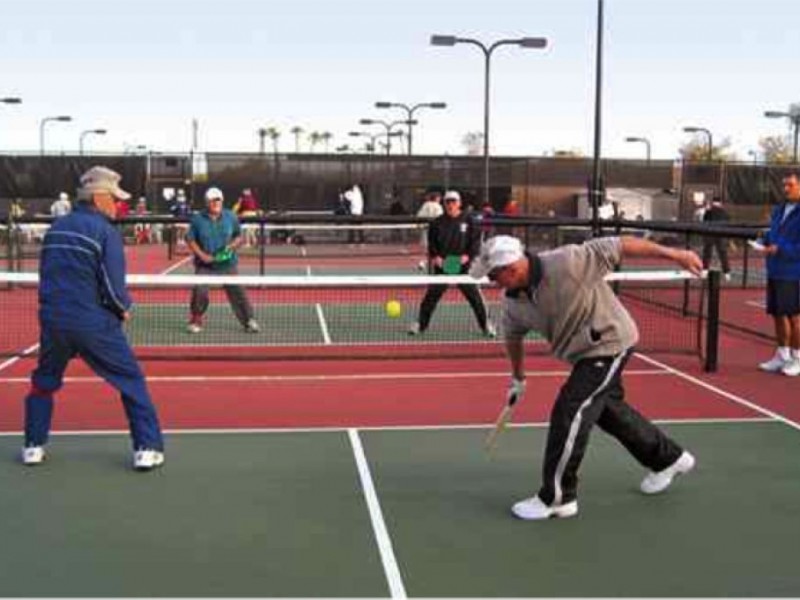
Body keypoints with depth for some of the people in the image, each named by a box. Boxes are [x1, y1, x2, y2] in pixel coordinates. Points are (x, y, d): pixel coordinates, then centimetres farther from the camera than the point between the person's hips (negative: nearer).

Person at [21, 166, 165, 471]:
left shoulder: (56, 228, 12)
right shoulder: (105, 231, -8)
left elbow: (45, 274, 19)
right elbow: (113, 284, -14)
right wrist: (124, 309, 4)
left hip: (52, 319, 6)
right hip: (93, 323, -5)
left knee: (44, 381, 26)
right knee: (131, 380, 6)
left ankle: (34, 446, 29)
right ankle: (147, 448, 3)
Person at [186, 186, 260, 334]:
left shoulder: (231, 217, 2)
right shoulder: (198, 219, -2)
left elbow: (239, 236, 11)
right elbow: (190, 239, 3)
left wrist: (232, 246, -9)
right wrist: (201, 255, -11)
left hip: (227, 263, 1)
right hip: (205, 265, -1)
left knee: (237, 291, -2)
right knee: (200, 292, -12)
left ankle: (249, 321, 8)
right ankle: (195, 322, 8)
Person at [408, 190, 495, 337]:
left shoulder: (468, 222, 1)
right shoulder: (437, 223, 5)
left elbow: (476, 241, 0)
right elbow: (431, 242, 9)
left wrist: (468, 255, -14)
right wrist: (434, 256, -7)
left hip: (463, 266, -1)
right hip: (442, 266, 1)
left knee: (474, 296, -1)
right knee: (432, 295, 4)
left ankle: (486, 325, 12)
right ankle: (420, 323, 17)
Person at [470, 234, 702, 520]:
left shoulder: (567, 262, -31)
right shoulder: (513, 303, -8)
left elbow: (619, 247, -25)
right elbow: (512, 336, 12)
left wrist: (674, 254, -23)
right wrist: (518, 377, 24)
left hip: (609, 343, -8)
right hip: (586, 352, 8)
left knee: (568, 412, -13)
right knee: (609, 410, 22)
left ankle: (557, 498, -1)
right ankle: (669, 458, 45)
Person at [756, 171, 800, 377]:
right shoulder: (779, 210, 13)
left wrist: (781, 250, -22)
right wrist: (766, 242, 3)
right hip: (775, 272, 8)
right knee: (778, 315, 13)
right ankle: (782, 356, 24)